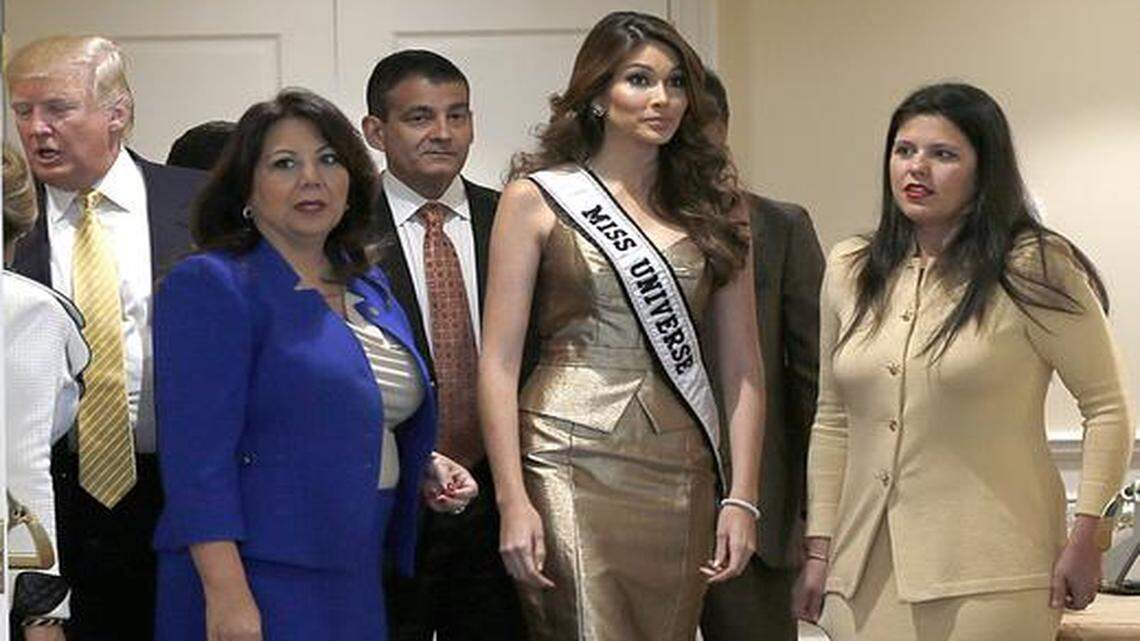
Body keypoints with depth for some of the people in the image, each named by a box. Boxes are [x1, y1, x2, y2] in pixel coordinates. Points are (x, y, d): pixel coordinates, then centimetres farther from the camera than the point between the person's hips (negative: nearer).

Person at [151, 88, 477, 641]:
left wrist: (423, 467, 7)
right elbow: (197, 454, -17)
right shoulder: (209, 286, -9)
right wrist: (226, 592, -24)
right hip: (255, 583, -7)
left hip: (356, 583, 7)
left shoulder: (368, 288, 15)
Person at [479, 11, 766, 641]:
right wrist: (513, 501, -11)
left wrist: (741, 498, 0)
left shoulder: (713, 206, 11)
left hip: (683, 474, 3)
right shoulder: (537, 199, 2)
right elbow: (498, 361, -3)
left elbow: (742, 367, 8)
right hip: (573, 465, -3)